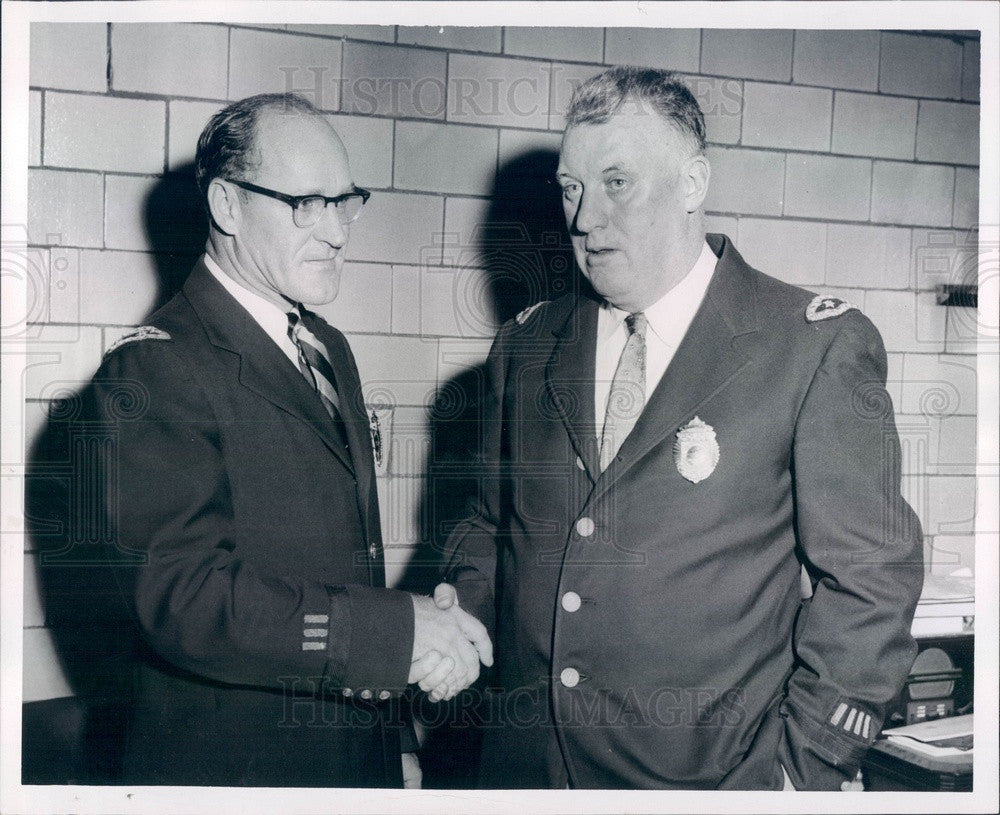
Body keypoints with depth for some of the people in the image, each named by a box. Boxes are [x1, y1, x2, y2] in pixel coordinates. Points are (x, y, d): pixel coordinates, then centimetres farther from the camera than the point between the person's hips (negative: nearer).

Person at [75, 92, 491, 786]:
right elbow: (184, 595, -26)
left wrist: (396, 740, 12)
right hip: (233, 762, -7)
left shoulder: (330, 348, 8)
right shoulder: (152, 370, -17)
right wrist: (398, 631, -28)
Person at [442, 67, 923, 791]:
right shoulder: (524, 346, 4)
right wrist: (466, 609, -5)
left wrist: (807, 769, -10)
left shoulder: (820, 347, -10)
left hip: (708, 773, -3)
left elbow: (869, 581, -8)